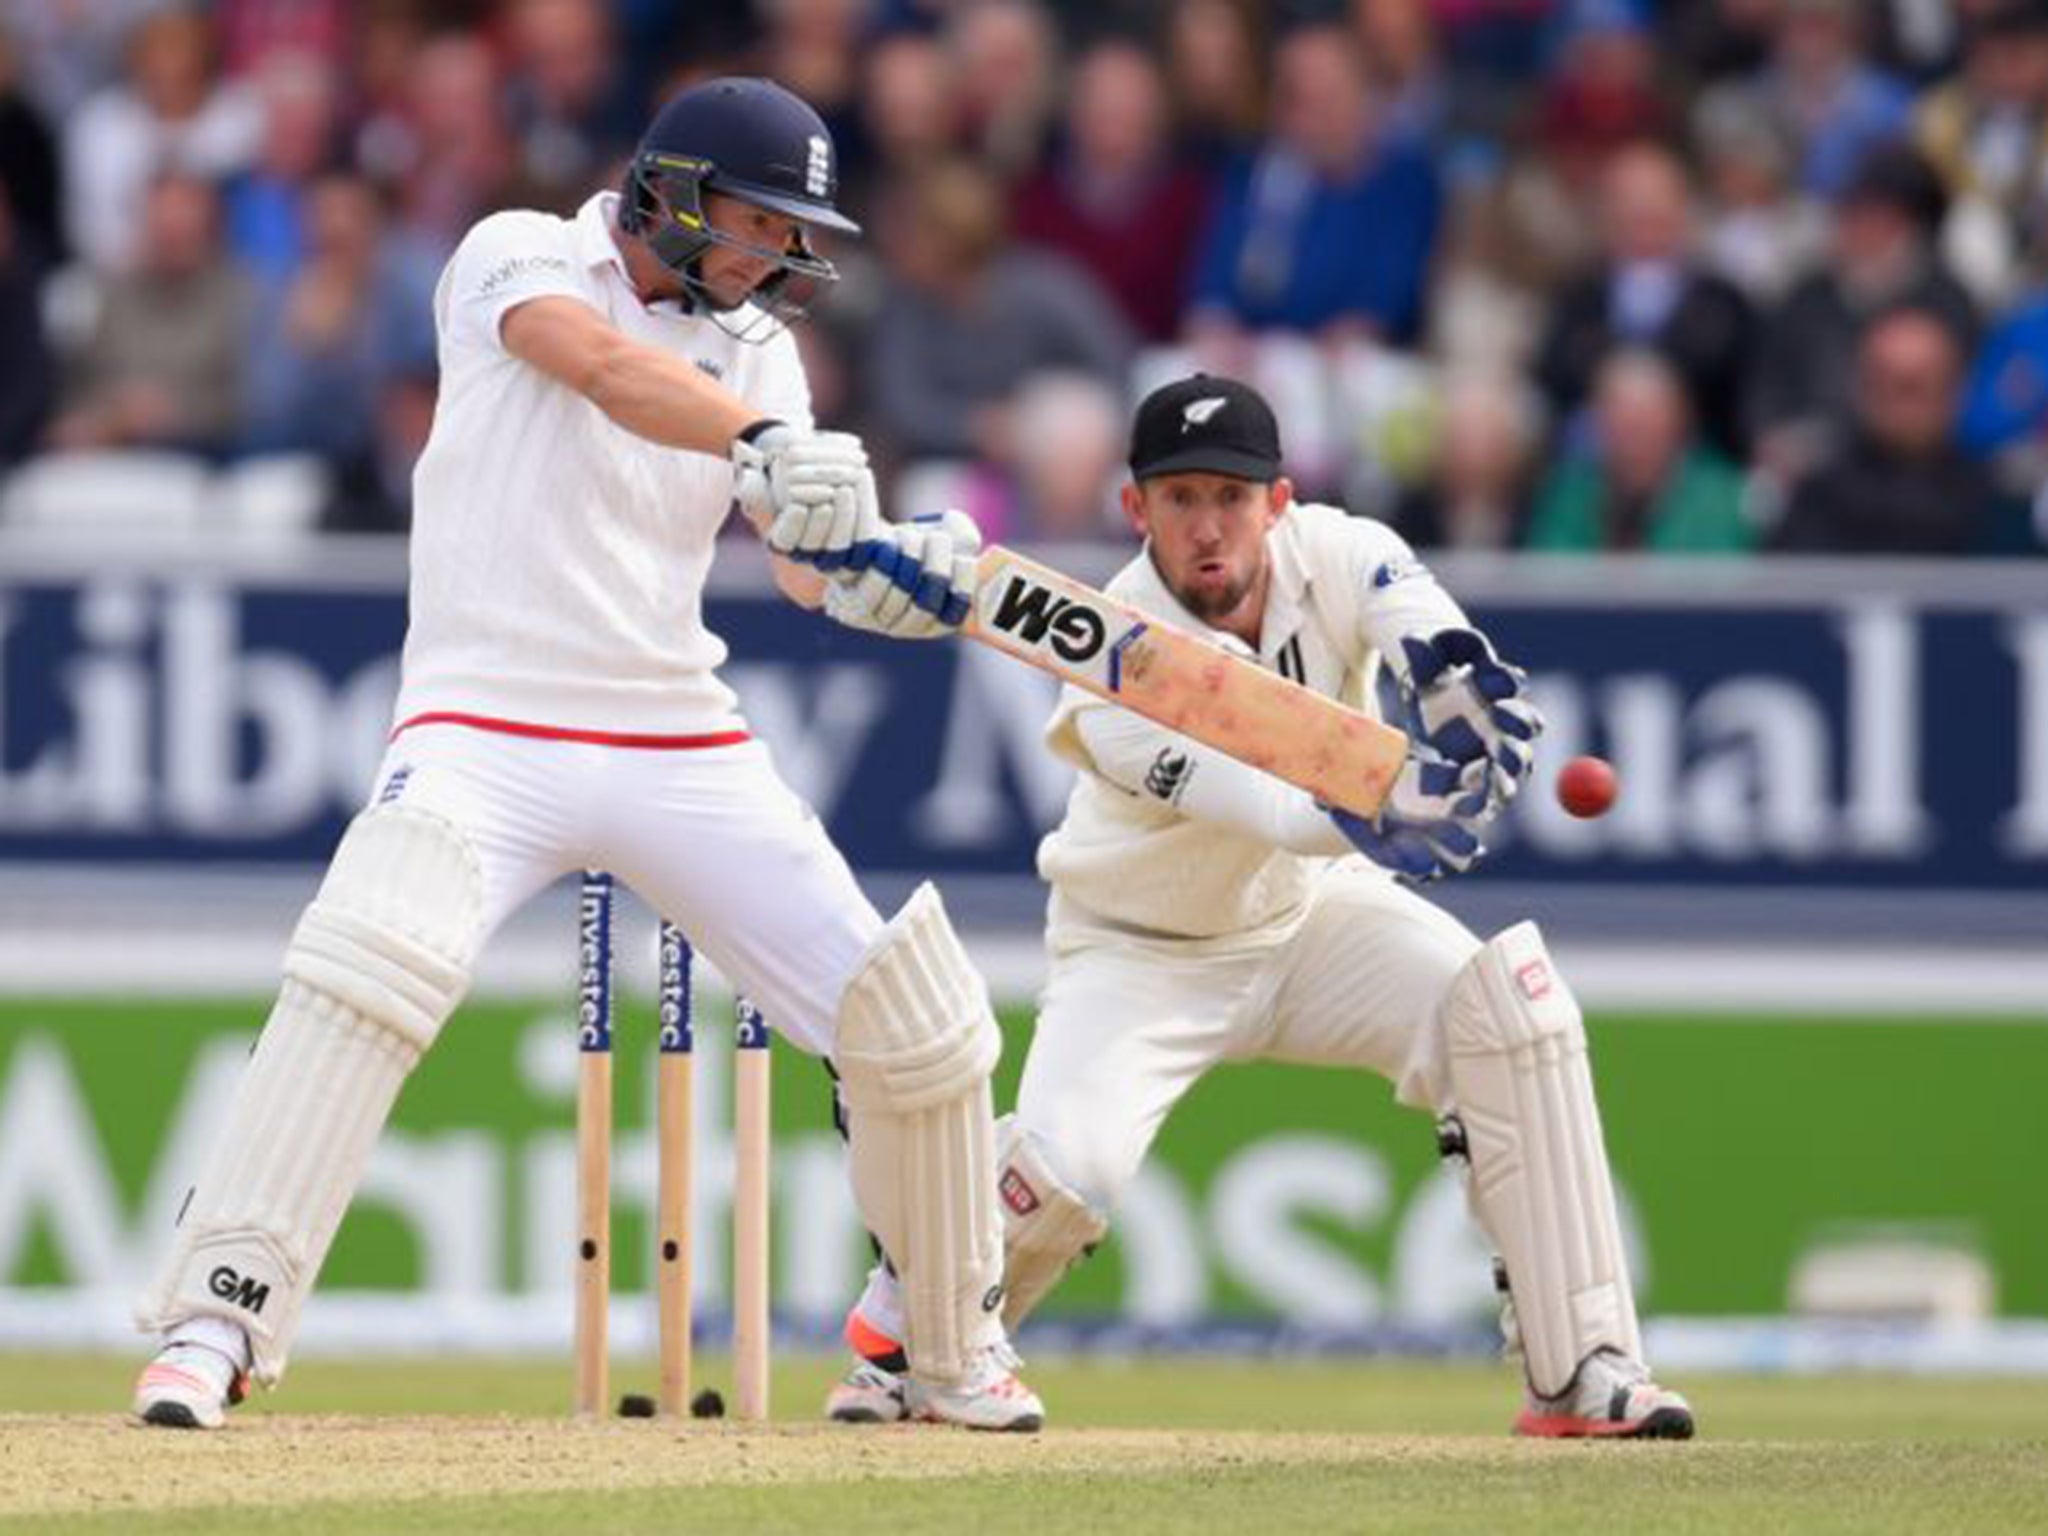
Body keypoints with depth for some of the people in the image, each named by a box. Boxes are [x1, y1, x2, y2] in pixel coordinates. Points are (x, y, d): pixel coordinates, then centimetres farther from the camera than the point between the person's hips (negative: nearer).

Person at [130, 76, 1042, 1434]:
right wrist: (759, 445, -43)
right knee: (372, 960, -32)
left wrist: (883, 573, -25)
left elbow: (810, 555, -1)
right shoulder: (519, 259, -2)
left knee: (915, 1017, -2)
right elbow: (608, 368, -25)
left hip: (681, 748, 5)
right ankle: (218, 1322, -26)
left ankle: (959, 1355, 19)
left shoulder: (752, 346, 11)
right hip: (485, 731, -5)